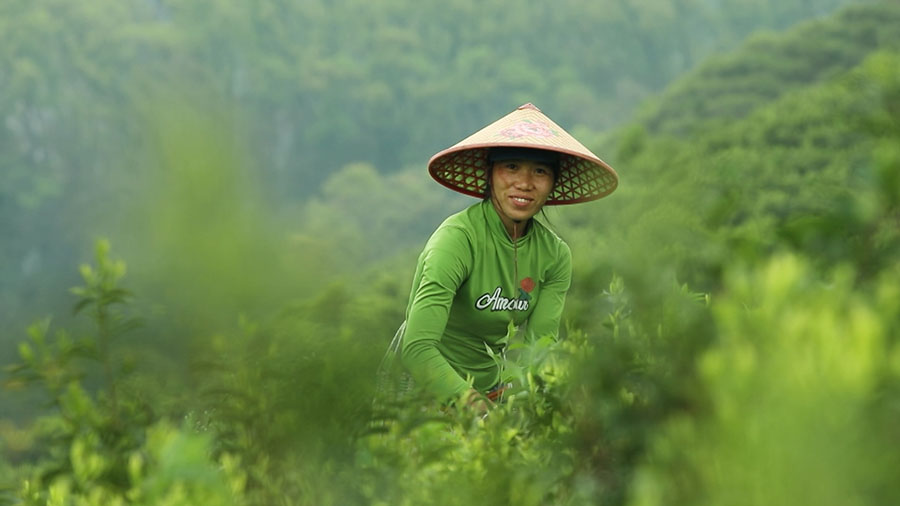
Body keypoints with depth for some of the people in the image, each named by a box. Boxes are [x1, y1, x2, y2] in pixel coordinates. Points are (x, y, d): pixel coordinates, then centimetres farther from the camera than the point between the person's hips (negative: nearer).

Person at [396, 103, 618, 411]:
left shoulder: (554, 255, 0)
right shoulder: (459, 238, -20)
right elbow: (416, 350, -29)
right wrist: (478, 409, -40)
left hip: (490, 388, 6)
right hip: (422, 389, -6)